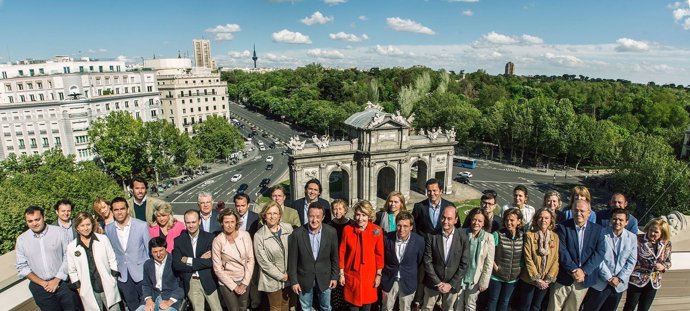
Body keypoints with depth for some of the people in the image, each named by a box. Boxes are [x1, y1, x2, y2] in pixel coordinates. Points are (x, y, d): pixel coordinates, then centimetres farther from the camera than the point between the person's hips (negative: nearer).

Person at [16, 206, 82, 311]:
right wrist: (42, 283, -6)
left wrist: (57, 280, -10)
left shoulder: (59, 232, -8)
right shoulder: (21, 240, -1)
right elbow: (22, 267, 2)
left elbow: (68, 257, -6)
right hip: (40, 287, 2)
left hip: (63, 282, -2)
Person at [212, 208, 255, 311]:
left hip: (245, 280, 2)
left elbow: (251, 259, -5)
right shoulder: (217, 241, -15)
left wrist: (245, 283, -8)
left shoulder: (245, 235, -11)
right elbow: (217, 268, -11)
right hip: (227, 282, -2)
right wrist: (234, 286, -11)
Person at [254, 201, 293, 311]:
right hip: (273, 279, -3)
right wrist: (281, 276, -12)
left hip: (289, 276, 3)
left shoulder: (288, 228, -6)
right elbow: (263, 262, -14)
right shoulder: (259, 236, -15)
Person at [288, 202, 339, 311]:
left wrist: (334, 277, 1)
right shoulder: (297, 233, -17)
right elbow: (292, 259, -9)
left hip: (324, 278, 1)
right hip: (304, 279, -1)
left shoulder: (331, 232, -13)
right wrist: (293, 281, -7)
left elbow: (334, 256, -2)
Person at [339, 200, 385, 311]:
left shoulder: (377, 230, -11)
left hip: (369, 274, 0)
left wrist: (378, 274, 0)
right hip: (351, 274, 0)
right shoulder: (347, 229, -11)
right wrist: (341, 273, -1)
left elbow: (379, 254, -3)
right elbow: (342, 252, -3)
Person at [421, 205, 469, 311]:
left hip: (453, 284, 0)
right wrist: (437, 282, -12)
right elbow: (427, 261, -9)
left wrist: (451, 284, -11)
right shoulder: (432, 236, -11)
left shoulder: (463, 237, -10)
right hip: (433, 283, 0)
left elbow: (464, 264, -8)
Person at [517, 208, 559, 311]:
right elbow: (528, 259, -13)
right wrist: (536, 279, -15)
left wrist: (548, 279, -10)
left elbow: (556, 259, -2)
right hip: (529, 279, -3)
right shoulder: (529, 235, -11)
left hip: (546, 281, 3)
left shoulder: (555, 237, -1)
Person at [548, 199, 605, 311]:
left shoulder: (598, 230, 2)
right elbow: (562, 251, -10)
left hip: (585, 278, 2)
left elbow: (600, 252, -6)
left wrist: (584, 271, -15)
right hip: (563, 277, -2)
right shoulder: (563, 227, -4)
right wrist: (573, 270, -18)